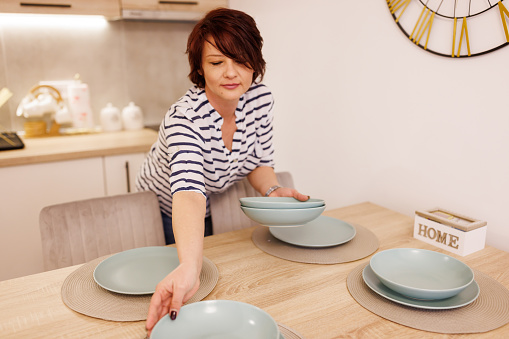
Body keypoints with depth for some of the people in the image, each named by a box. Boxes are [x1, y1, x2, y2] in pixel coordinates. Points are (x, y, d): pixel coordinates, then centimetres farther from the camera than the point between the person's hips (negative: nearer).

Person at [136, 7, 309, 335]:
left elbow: (259, 161, -6)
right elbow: (189, 192, -51)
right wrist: (189, 268, -66)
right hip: (165, 212, -4)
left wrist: (273, 190, -27)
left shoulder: (261, 99, -19)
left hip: (216, 210, 5)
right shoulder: (185, 117, -36)